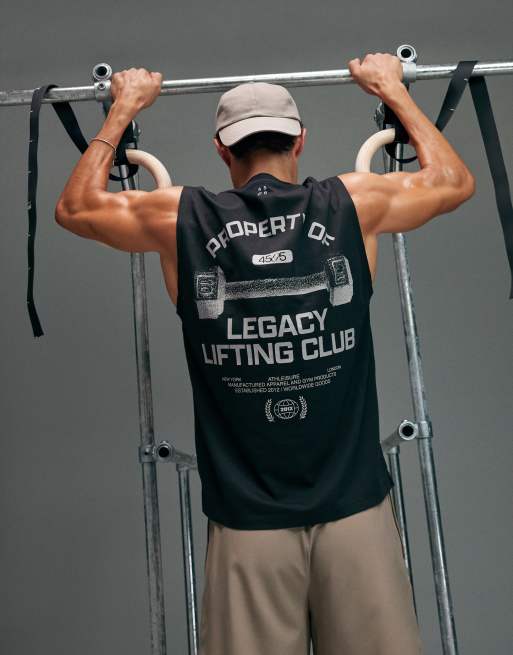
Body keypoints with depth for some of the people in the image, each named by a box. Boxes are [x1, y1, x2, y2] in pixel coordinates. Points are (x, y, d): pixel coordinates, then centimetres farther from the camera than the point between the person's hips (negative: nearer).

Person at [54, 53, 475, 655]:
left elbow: (73, 206, 17)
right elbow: (455, 180, 18)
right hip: (356, 510, 1)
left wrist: (124, 108, 26)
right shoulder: (354, 203, -2)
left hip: (247, 523, 0)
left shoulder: (181, 220, -3)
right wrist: (392, 88, 27)